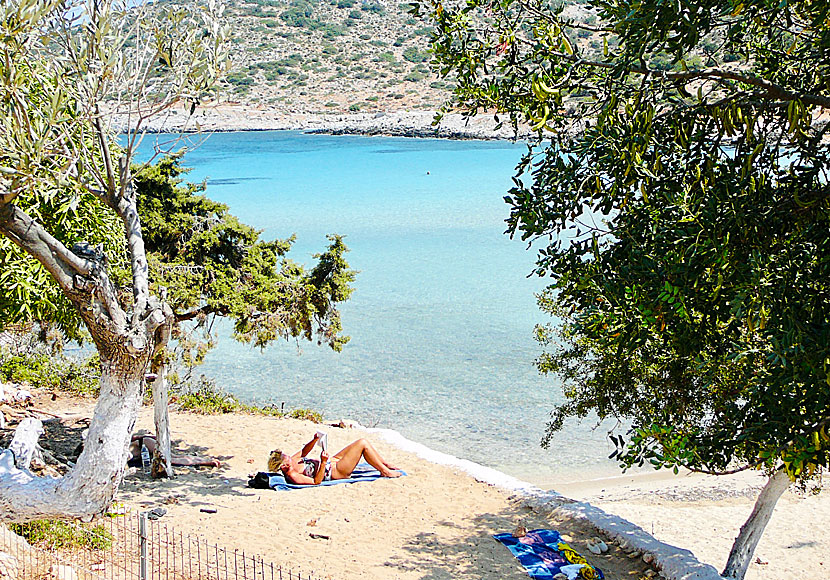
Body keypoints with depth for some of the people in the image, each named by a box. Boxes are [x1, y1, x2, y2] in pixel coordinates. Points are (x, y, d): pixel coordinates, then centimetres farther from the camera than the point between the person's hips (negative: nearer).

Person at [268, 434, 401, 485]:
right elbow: (316, 481, -27)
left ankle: (385, 464, 22)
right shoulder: (292, 476, -25)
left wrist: (315, 439, -4)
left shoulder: (291, 460, 0)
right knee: (362, 444, -14)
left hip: (332, 461, 10)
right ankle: (385, 472, -1)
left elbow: (304, 451, 14)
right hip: (337, 472, -10)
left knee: (363, 442, 7)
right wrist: (323, 463, -35)